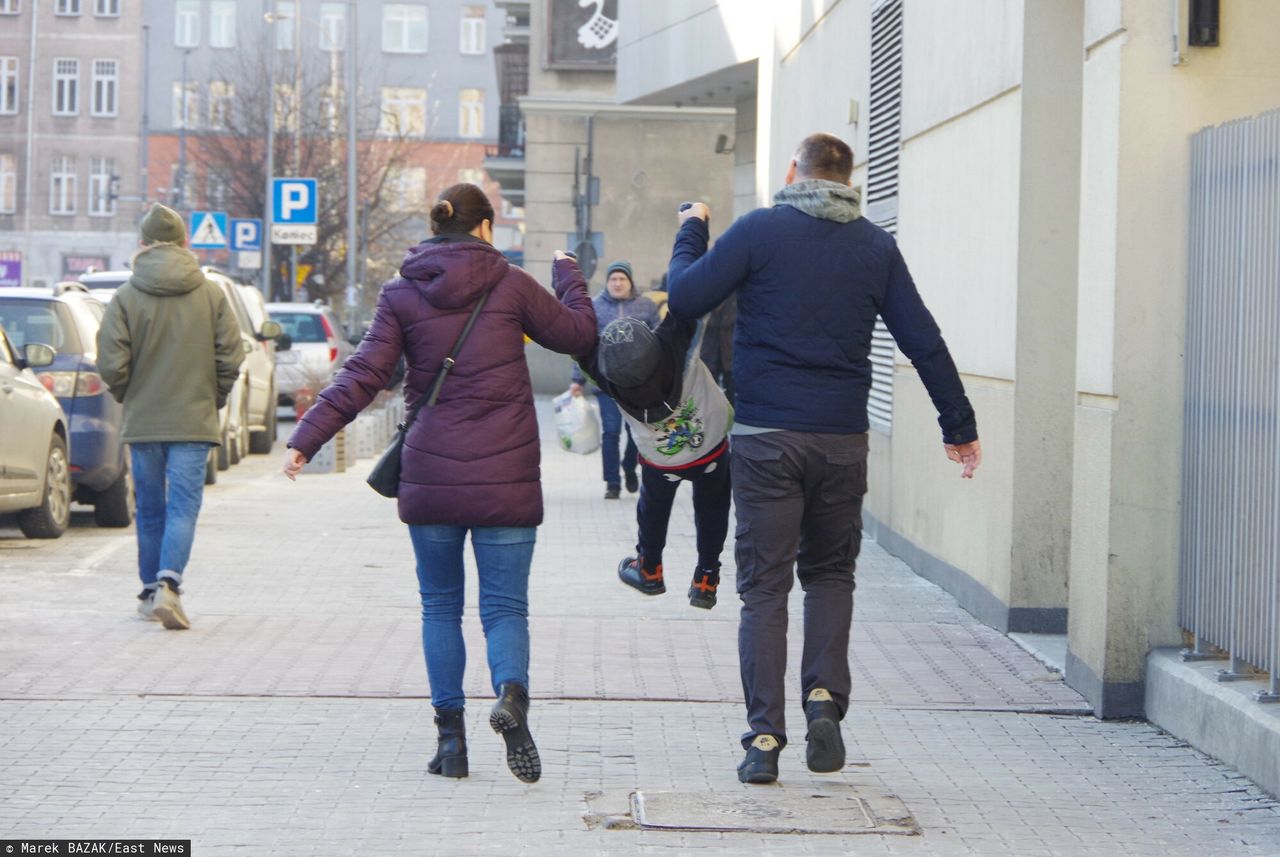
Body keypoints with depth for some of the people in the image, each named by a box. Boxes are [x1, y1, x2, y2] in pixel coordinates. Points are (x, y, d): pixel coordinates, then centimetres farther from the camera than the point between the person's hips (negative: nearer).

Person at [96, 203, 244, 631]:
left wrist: (130, 398, 11)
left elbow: (111, 364, -8)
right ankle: (168, 582, -22)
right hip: (193, 420, -1)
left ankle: (151, 590, 20)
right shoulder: (211, 295, -1)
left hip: (142, 420, 1)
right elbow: (230, 358, -3)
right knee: (183, 504, -3)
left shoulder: (125, 297, -4)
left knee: (149, 508, 13)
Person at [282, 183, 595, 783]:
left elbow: (363, 376, -6)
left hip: (430, 476, 1)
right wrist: (568, 276, 29)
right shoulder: (510, 284, 0)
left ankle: (450, 734, 9)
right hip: (505, 480, -1)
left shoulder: (402, 295, 3)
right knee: (505, 605, 3)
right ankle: (511, 693, -27)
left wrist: (307, 437, -6)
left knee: (440, 606, 13)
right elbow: (579, 334, 12)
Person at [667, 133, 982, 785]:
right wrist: (958, 425, 14)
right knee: (830, 573, 18)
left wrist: (690, 232, 13)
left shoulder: (757, 231, -3)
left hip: (766, 437, -2)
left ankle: (764, 736, -2)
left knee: (764, 584, 3)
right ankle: (825, 696, -1)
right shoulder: (876, 247, 6)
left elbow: (685, 299, -4)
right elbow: (923, 340, 6)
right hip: (842, 438, 2)